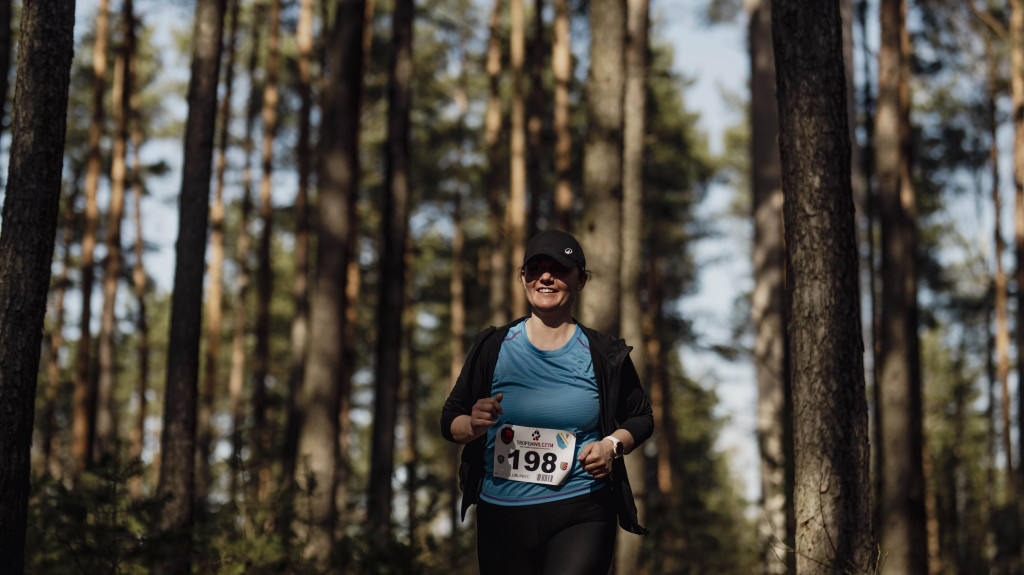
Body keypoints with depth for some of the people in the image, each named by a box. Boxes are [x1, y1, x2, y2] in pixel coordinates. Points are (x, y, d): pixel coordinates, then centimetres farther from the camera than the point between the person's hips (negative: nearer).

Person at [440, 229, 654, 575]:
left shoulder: (605, 356, 3)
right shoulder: (493, 348, 4)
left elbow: (641, 417, 16)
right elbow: (449, 421, 8)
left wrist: (612, 445, -4)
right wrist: (474, 425, -14)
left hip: (581, 513, -2)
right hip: (501, 517, 2)